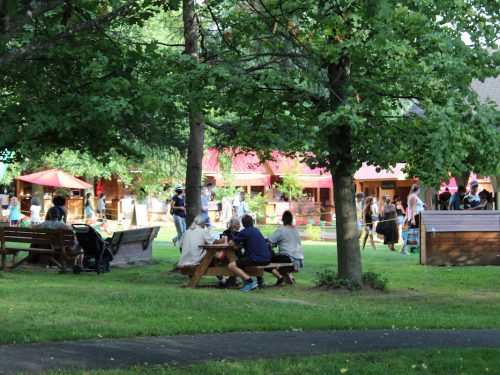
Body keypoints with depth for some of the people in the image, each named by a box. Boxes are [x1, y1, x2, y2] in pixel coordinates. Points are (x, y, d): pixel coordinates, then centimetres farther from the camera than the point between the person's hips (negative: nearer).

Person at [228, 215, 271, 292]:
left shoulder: (244, 232, -3)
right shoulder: (256, 230, 19)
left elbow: (230, 244, -1)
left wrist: (238, 242, 18)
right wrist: (243, 243, 23)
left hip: (257, 259, -8)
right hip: (267, 259, 8)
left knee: (231, 266, -7)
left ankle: (250, 282, -19)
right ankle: (260, 279, 27)